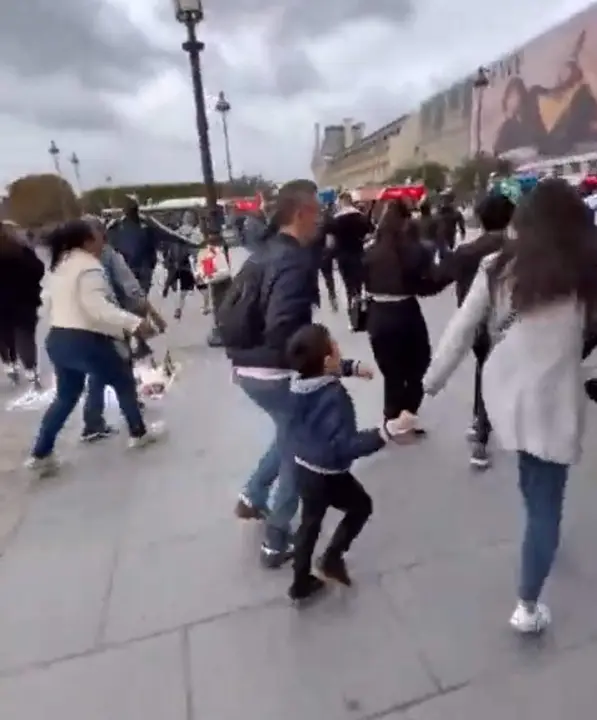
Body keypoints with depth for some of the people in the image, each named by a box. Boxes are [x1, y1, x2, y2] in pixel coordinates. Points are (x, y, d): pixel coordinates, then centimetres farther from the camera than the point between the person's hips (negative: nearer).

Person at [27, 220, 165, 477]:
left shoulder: (60, 266, 15)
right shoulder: (89, 266, -15)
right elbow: (97, 307, -27)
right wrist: (134, 322, -34)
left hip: (57, 339, 9)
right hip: (84, 341, -9)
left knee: (66, 396, 20)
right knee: (124, 382, 12)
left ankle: (41, 454, 21)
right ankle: (139, 433, 27)